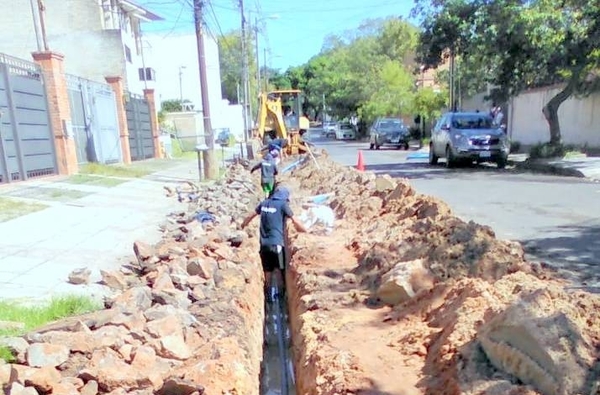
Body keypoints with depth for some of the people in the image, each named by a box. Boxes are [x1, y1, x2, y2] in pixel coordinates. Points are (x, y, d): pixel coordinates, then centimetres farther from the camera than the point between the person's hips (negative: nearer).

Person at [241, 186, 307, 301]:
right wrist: (305, 230, 15)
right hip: (276, 243, -5)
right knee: (281, 270, 9)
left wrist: (243, 224, 42)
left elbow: (251, 215, 24)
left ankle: (267, 293, 19)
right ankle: (284, 290, 15)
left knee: (268, 270, 13)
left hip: (264, 243, 5)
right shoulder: (283, 204, -5)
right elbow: (295, 221, -2)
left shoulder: (264, 203, 10)